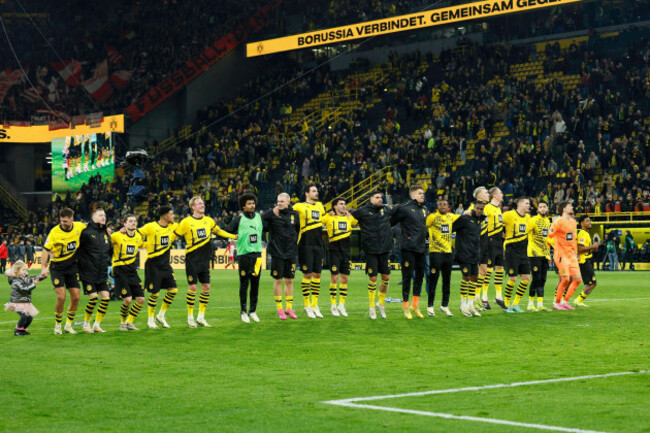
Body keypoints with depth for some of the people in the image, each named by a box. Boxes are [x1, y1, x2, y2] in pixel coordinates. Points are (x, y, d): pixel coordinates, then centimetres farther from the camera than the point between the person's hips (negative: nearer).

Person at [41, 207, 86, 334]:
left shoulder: (79, 227, -6)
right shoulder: (55, 232, -18)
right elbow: (45, 250, -16)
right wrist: (43, 267, -26)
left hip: (72, 266, 4)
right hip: (57, 267, -4)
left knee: (75, 297, 0)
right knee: (61, 297, -13)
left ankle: (68, 325, 16)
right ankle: (57, 325, 6)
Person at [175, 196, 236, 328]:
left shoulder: (208, 221, 8)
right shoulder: (186, 222, -7)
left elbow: (219, 231, 24)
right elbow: (174, 235, -3)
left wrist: (235, 236, 24)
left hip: (205, 259, 5)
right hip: (192, 260, -5)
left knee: (206, 287, 3)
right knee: (192, 287, -5)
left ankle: (201, 317, 13)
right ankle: (190, 318, 6)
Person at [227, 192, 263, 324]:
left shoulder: (259, 217, 9)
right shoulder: (239, 219, -4)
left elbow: (264, 228, 26)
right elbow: (227, 232, 1)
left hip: (257, 253, 4)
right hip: (244, 254, -4)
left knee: (255, 283, 6)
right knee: (244, 283, -1)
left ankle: (253, 310, 15)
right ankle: (243, 311, 6)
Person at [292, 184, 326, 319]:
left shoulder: (319, 206, 15)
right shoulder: (300, 207, -2)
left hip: (318, 245, 5)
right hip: (306, 245, -5)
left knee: (317, 274, 5)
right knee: (307, 274, -5)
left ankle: (315, 305, 12)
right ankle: (307, 305, 2)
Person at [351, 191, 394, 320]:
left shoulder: (387, 209, 8)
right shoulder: (362, 211, -4)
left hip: (385, 249, 4)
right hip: (371, 250, -4)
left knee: (386, 277, 5)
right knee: (373, 278, -2)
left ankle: (381, 303, 24)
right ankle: (372, 307, 11)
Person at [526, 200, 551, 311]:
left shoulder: (548, 221, 15)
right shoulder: (533, 220, -7)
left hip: (544, 254, 7)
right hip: (534, 253, -7)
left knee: (542, 280, 6)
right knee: (536, 278, -8)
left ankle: (540, 304, 9)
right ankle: (530, 304, 0)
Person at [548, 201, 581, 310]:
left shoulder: (573, 222, 15)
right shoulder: (559, 222, -10)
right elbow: (549, 235, -11)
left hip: (571, 255, 8)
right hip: (561, 255, -8)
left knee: (577, 279, 0)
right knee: (565, 279, -14)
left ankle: (565, 301, 11)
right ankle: (557, 303, 1)